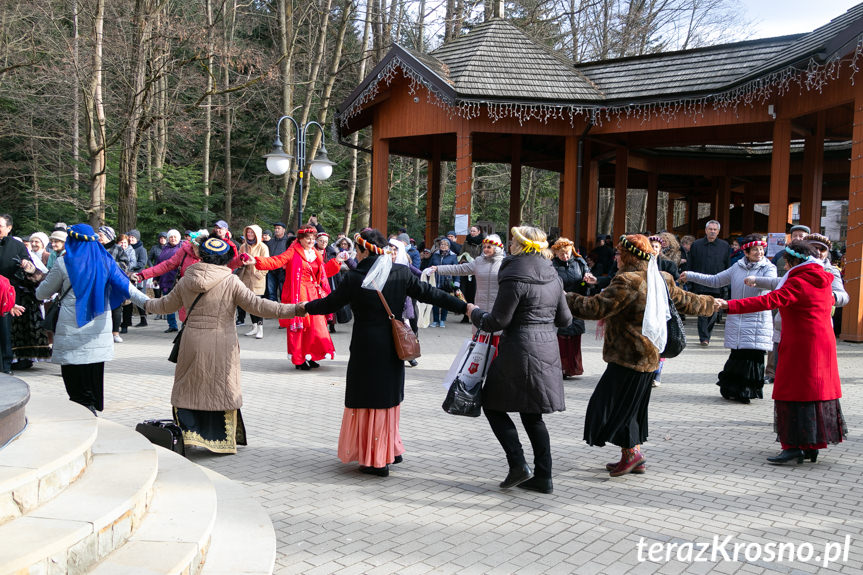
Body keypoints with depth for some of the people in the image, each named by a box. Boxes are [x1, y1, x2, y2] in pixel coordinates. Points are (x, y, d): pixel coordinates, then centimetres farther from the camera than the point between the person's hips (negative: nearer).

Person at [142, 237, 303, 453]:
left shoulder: (186, 281, 4)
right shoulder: (231, 282, -8)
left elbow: (166, 305, 19)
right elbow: (257, 305, -12)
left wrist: (147, 304, 41)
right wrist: (294, 310, -10)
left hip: (192, 344, 3)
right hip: (221, 346, -3)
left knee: (188, 388, 14)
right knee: (222, 391, 7)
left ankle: (187, 434, 8)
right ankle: (221, 440, 11)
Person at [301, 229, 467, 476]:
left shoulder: (355, 278, -14)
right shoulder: (401, 273, -3)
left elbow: (330, 303, -3)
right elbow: (429, 293, 1)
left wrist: (306, 306, 17)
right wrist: (464, 306, 10)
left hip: (366, 350, -5)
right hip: (393, 349, 5)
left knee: (368, 399, 7)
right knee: (389, 397, 21)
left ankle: (376, 461, 12)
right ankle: (392, 450, 30)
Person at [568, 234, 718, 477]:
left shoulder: (628, 281, -18)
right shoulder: (660, 279, 10)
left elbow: (596, 308, -23)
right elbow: (686, 302, 23)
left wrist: (566, 298, -16)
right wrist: (711, 304, 42)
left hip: (628, 357, -10)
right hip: (648, 356, 10)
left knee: (614, 403, -1)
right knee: (631, 405, 16)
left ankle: (633, 451, 2)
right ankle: (632, 456, 22)